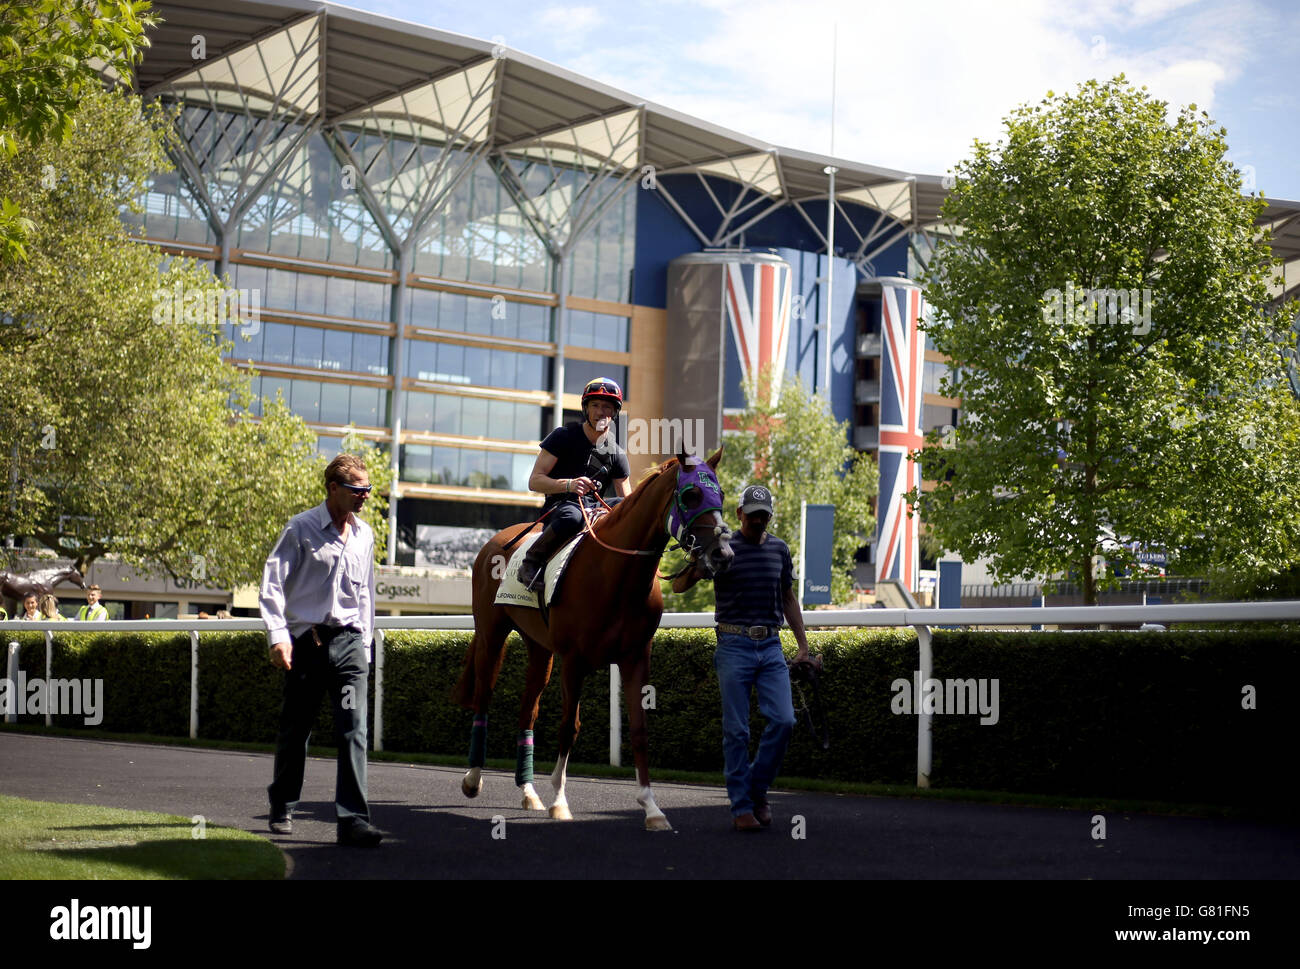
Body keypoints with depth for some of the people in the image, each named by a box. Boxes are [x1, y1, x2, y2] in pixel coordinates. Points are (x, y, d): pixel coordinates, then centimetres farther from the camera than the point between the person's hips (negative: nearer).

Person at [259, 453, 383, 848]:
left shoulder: (364, 535, 12)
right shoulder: (301, 529, -3)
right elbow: (272, 582, -6)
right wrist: (278, 636, -14)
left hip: (348, 640, 3)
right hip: (306, 638, -3)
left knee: (353, 727, -11)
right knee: (295, 729, 7)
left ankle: (353, 820, -14)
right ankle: (282, 809, 27)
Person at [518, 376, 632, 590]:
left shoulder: (617, 454, 10)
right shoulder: (563, 436, -2)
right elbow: (534, 481, -8)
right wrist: (569, 485, -27)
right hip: (559, 505, -4)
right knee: (571, 517, -40)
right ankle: (530, 563, -24)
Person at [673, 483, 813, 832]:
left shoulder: (780, 549, 10)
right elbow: (678, 586, -5)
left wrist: (803, 646, 17)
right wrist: (695, 567, -27)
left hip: (771, 646, 4)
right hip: (734, 646, -3)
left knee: (783, 719, -9)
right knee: (736, 730, -2)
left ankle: (757, 789, 10)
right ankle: (741, 807, 5)